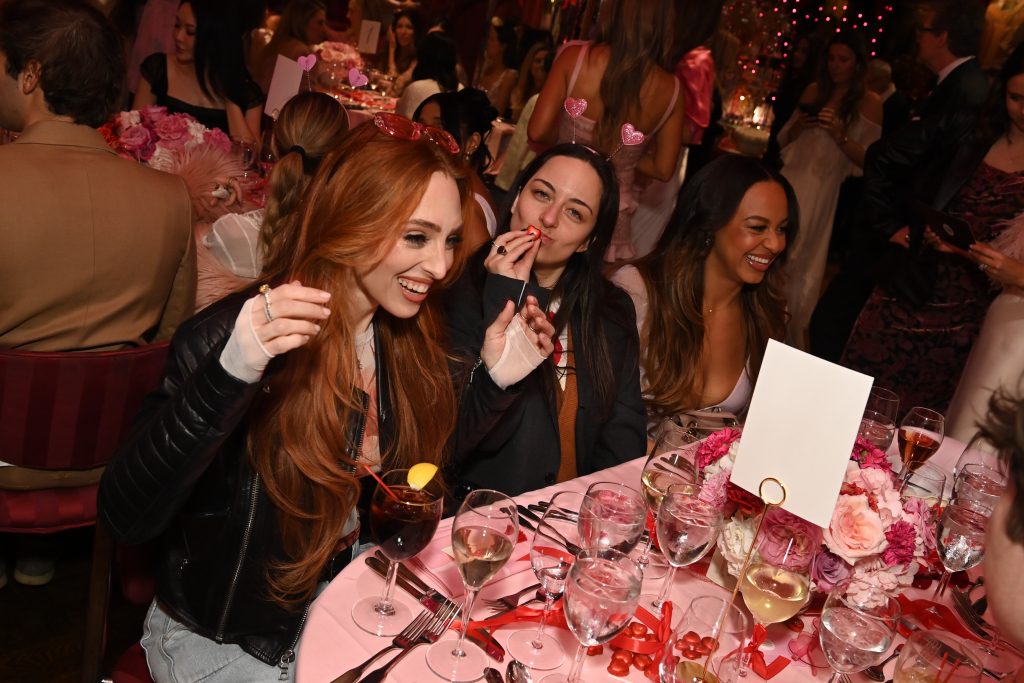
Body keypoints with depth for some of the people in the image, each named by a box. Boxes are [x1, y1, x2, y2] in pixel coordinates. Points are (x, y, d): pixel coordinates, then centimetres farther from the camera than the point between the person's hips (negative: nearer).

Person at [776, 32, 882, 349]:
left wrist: (840, 135, -20)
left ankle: (790, 333, 21)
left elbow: (868, 159, -6)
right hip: (791, 180, 3)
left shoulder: (870, 102, -1)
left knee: (800, 260, 4)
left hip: (824, 190, -3)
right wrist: (799, 125, -5)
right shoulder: (814, 91, 9)